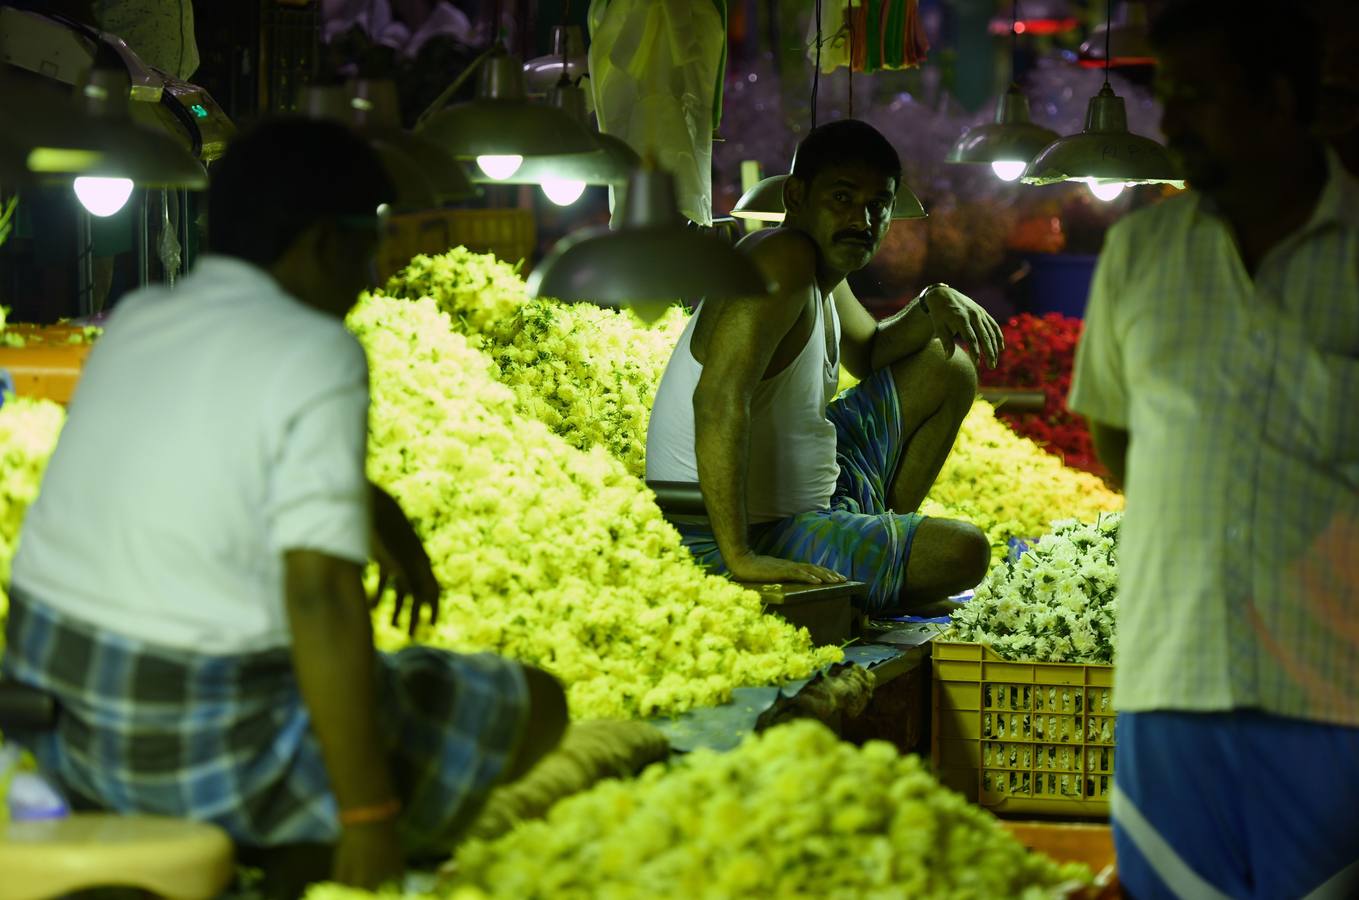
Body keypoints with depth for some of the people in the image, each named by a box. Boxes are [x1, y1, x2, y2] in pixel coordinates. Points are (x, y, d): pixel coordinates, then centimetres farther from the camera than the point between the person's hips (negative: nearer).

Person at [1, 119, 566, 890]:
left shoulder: (137, 321, 5)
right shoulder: (317, 357, -18)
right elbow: (321, 593, -26)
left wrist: (374, 510, 28)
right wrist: (370, 816, -22)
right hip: (210, 756, -8)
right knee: (537, 706, 8)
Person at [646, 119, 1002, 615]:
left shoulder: (824, 266, 6)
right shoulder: (785, 258, -24)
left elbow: (871, 352, 26)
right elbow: (719, 398, -37)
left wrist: (932, 305, 3)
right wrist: (741, 559, -41)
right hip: (744, 536, -11)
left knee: (948, 373, 19)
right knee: (963, 552, -19)